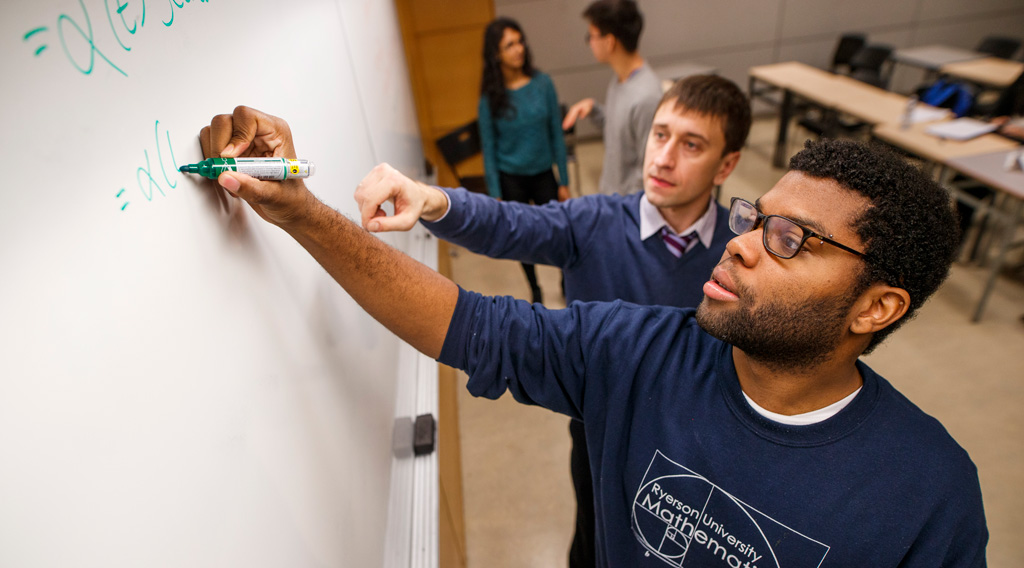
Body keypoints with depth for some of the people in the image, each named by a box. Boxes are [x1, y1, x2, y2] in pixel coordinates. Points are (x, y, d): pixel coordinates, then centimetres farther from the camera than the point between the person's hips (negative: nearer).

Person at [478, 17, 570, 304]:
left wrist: (564, 181, 0)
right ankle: (535, 291, 39)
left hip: (543, 174, 1)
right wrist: (495, 194, -7)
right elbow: (489, 147, -5)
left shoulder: (542, 83, -8)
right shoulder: (491, 96, -11)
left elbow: (556, 134, -2)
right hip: (511, 179, -1)